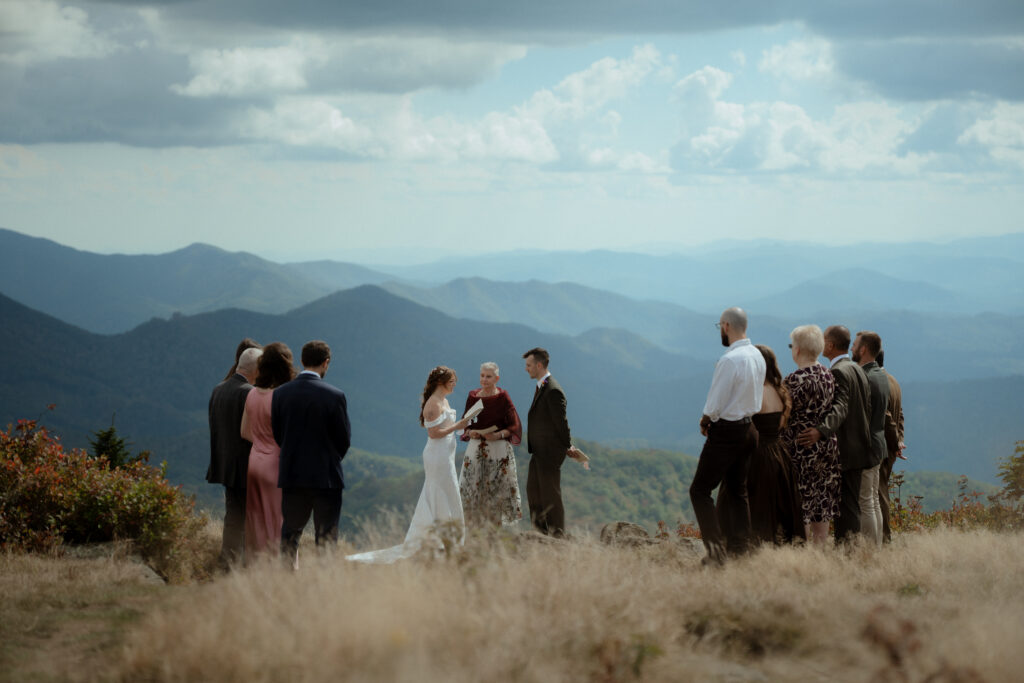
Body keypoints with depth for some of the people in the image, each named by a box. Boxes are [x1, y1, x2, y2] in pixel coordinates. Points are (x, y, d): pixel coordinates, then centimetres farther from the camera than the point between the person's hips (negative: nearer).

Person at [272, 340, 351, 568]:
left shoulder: (279, 393, -2)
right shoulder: (335, 396, -12)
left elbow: (277, 435, 3)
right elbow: (344, 439, -5)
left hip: (291, 475, 3)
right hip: (326, 476, -3)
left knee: (289, 534, 13)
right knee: (326, 537, 4)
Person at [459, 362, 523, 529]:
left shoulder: (503, 398, -5)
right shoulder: (473, 396, 7)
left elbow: (514, 426, -4)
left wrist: (498, 435, -19)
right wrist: (470, 432, -4)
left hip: (498, 448, -4)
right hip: (476, 448, 4)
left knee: (497, 490, -2)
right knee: (472, 489, 0)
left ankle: (496, 526, 6)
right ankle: (475, 526, 7)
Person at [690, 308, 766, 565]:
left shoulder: (729, 360, -21)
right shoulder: (757, 356, 6)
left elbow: (714, 404, -19)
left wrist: (705, 421, 2)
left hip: (727, 432, -9)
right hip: (748, 427, 9)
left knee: (700, 490, -2)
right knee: (737, 491, 17)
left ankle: (716, 550, -10)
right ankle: (741, 549, 17)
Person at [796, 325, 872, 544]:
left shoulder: (838, 372, -16)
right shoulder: (858, 370, 14)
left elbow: (840, 408, -31)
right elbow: (867, 409, 19)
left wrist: (821, 431, -45)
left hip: (843, 452, -9)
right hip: (859, 448, 9)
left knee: (844, 508, -6)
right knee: (851, 506, 13)